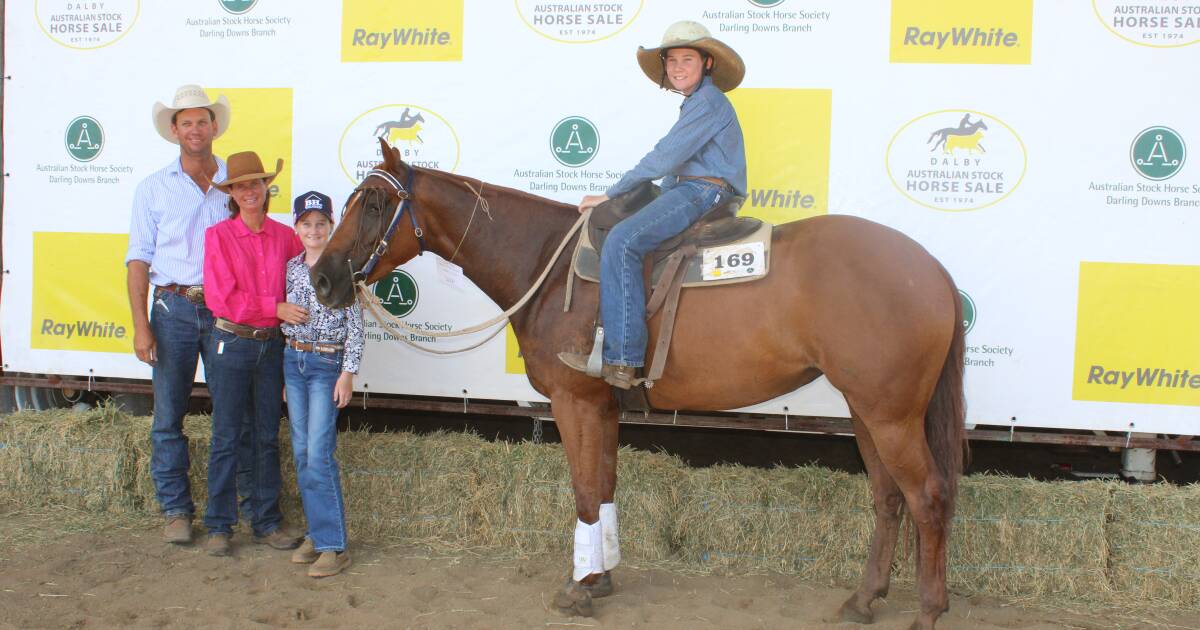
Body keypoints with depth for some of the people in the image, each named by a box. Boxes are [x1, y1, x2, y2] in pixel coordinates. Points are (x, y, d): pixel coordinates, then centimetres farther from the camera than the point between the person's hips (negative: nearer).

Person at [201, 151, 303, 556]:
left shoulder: (284, 236, 4)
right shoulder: (218, 235, -5)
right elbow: (222, 299, -12)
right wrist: (277, 308, -16)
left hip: (272, 344, 3)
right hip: (231, 344, -3)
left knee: (267, 437, 10)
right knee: (226, 438, 5)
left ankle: (267, 522, 21)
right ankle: (219, 526, 16)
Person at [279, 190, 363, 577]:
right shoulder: (292, 267, 9)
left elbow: (355, 324, -9)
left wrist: (348, 373, -13)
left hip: (327, 363, -6)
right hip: (293, 360, 6)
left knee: (319, 454, -11)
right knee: (301, 454, 9)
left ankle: (333, 545, -5)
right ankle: (316, 533, 20)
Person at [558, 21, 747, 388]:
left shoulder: (709, 101, -9)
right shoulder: (695, 103, 24)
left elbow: (664, 159, -16)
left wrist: (610, 194, -11)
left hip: (704, 192, -11)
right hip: (689, 190, 11)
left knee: (621, 241, -27)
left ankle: (621, 360, -32)